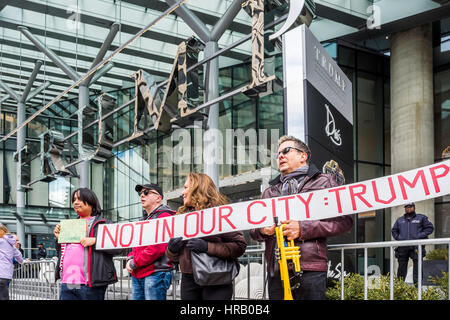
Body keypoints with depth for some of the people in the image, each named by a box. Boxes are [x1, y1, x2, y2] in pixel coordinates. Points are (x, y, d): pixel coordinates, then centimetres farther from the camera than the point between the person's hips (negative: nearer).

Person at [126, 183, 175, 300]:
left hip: (155, 273, -9)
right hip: (136, 275, 9)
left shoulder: (164, 216, -8)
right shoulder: (144, 218, 22)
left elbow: (158, 248, -18)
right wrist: (130, 259, 4)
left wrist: (134, 263, -12)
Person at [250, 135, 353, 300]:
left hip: (310, 269, -4)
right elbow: (253, 229, 27)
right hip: (276, 270, 4)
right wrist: (262, 230, 1)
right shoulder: (270, 192, 25)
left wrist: (303, 229, -11)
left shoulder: (324, 182, 11)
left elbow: (344, 220, -1)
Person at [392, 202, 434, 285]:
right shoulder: (399, 220, 20)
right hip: (402, 247, 3)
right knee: (401, 266, 4)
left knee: (417, 265, -8)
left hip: (416, 246, -3)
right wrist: (397, 237, 10)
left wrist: (420, 236, -5)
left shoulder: (421, 218, 9)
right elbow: (394, 230, 30)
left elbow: (430, 228, 5)